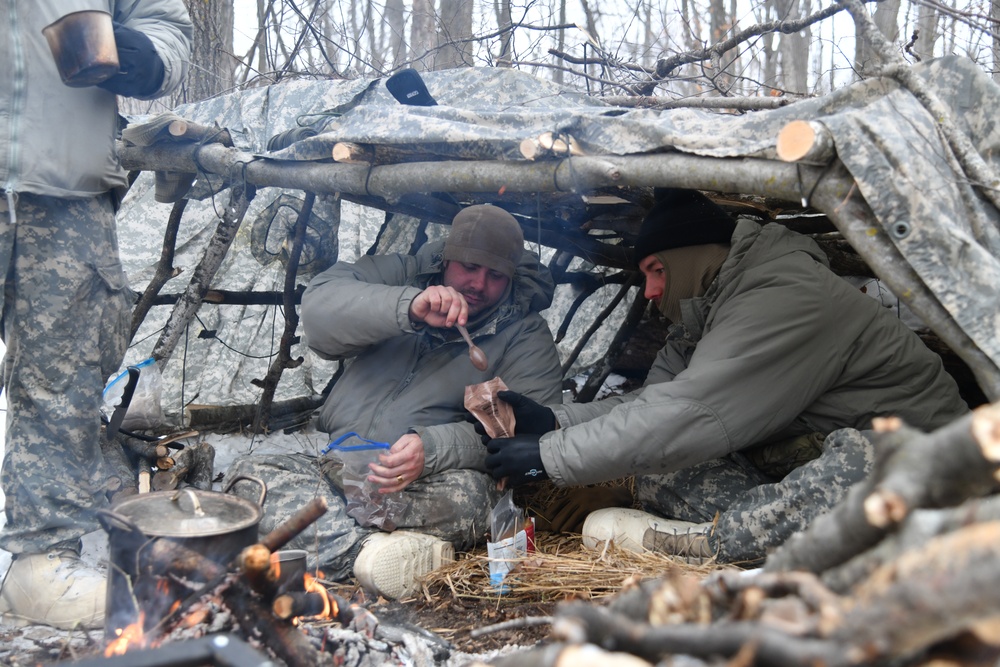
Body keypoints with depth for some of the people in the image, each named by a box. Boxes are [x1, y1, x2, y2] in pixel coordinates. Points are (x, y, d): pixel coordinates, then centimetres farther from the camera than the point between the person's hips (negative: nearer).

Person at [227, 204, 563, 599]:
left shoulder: (525, 334, 3)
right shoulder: (402, 276, 10)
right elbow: (319, 306, -7)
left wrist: (431, 448, -28)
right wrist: (408, 307, -24)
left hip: (426, 485, -3)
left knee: (470, 495, -36)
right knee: (249, 473, -21)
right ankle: (367, 551, -38)